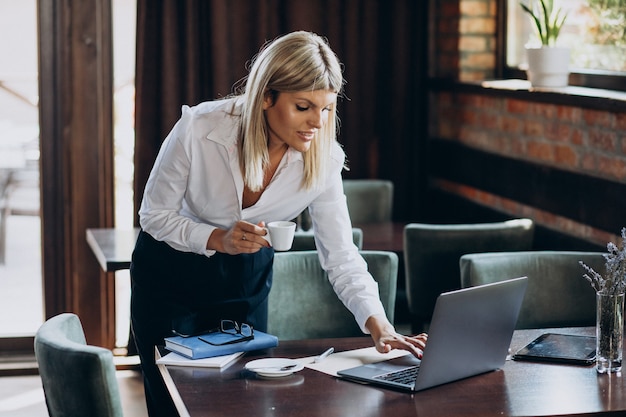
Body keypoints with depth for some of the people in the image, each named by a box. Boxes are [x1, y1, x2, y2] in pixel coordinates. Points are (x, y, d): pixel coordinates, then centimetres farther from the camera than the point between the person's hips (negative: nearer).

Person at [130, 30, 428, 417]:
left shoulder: (323, 158, -21)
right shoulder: (198, 130, -29)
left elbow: (342, 257, -18)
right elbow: (154, 215, -17)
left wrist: (380, 327, -32)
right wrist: (219, 239, -34)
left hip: (246, 279, 3)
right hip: (170, 274, -3)